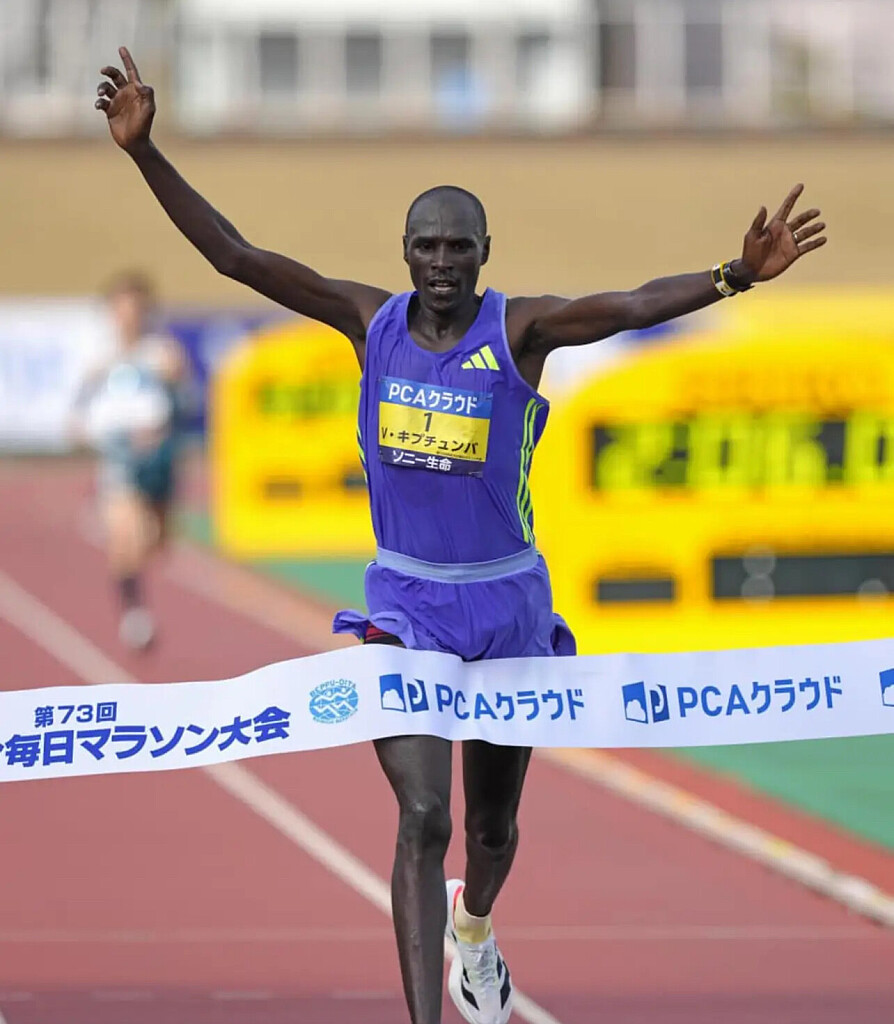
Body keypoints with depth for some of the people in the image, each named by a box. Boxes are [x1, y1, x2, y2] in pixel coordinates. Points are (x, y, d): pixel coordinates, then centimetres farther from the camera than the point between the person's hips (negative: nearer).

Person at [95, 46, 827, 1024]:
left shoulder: (519, 328, -12)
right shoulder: (372, 319, -5)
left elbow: (631, 305, -29)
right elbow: (236, 256, -7)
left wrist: (736, 276, -45)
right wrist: (144, 153, -16)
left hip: (508, 602, 0)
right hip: (405, 603, 0)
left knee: (492, 821, 18)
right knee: (421, 819, -15)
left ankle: (474, 925, 54)